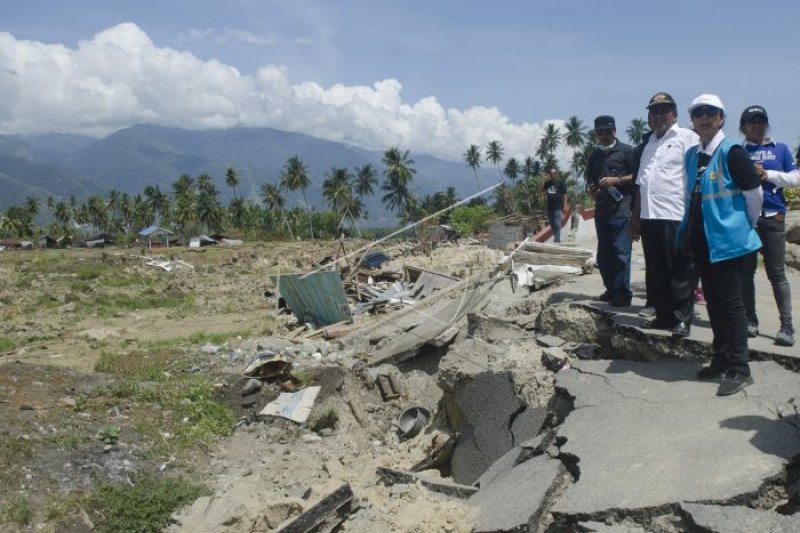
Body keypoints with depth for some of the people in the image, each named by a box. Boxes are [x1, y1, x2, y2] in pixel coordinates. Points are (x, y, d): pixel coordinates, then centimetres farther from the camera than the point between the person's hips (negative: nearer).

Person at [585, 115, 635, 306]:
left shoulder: (626, 151, 1)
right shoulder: (594, 156, 20)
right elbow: (589, 181, 27)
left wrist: (616, 180, -14)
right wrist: (591, 190, 5)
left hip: (622, 209, -7)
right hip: (601, 210, 7)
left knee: (621, 251, -10)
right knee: (603, 253, 10)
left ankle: (623, 293, -6)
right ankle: (611, 289, 20)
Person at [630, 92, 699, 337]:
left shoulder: (687, 138, -1)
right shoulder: (648, 144, 20)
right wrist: (636, 217, 18)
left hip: (676, 217, -7)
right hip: (650, 216, 7)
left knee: (680, 272, -1)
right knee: (655, 272, 11)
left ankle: (682, 318, 8)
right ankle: (663, 315, 21)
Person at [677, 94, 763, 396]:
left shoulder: (731, 152, -11)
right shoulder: (692, 155, 11)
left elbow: (754, 193, -9)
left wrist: (746, 225, 2)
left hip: (728, 241, -7)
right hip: (702, 241, 7)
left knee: (731, 304, -3)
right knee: (713, 303, 14)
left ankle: (739, 370, 5)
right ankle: (721, 360, 26)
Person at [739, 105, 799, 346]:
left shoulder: (780, 149, 12)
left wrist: (768, 175, -7)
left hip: (773, 217, 0)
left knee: (777, 273, -3)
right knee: (746, 271, 5)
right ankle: (750, 321, 14)